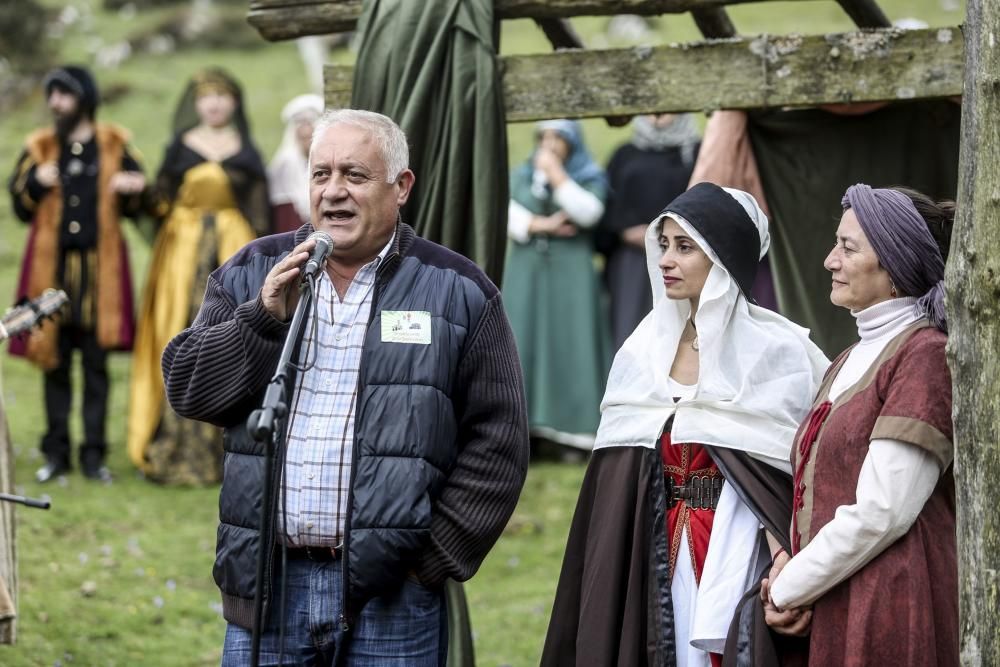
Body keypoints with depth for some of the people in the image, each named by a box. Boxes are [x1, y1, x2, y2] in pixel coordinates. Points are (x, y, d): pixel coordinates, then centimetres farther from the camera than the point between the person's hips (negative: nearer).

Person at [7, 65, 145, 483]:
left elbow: (135, 209, 8)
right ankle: (56, 453, 10)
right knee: (55, 362, 4)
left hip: (100, 266, -1)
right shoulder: (39, 148, 7)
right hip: (52, 266, 1)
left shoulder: (114, 147, 5)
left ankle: (94, 454, 6)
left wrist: (133, 192, -14)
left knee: (96, 363, 1)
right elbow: (20, 208, 7)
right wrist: (36, 184, -11)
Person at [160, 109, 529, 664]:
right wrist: (264, 316, -8)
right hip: (265, 583, 2)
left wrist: (436, 561, -5)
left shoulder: (456, 291, 3)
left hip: (390, 595, -2)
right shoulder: (253, 274, 11)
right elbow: (186, 387, 6)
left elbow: (496, 443, 1)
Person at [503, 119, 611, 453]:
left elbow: (587, 213, -13)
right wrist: (543, 225, -10)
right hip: (526, 272, 3)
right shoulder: (521, 175, 14)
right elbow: (507, 215, 1)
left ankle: (570, 429, -8)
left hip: (571, 273, -3)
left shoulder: (591, 177, 6)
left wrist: (557, 175, -11)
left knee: (569, 346, -7)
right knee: (522, 346, -4)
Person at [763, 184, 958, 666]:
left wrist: (788, 589, -9)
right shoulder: (851, 361, 17)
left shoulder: (926, 356, -11)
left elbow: (881, 514, -17)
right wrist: (790, 569, -3)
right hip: (834, 613, 8)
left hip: (891, 613, -8)